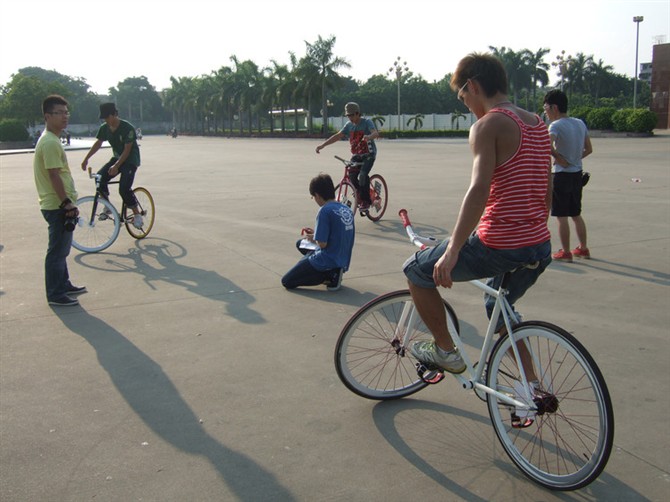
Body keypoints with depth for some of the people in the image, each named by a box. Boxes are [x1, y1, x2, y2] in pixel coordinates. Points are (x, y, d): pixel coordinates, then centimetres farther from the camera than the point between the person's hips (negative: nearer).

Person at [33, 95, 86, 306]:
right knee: (57, 251, -3)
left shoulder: (51, 139, 15)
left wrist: (68, 201, 20)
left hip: (58, 204, 11)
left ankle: (64, 285, 32)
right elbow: (54, 176, -23)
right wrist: (67, 202, -21)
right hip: (57, 206, -11)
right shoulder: (50, 142, -18)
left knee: (61, 249, 20)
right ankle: (56, 295, 4)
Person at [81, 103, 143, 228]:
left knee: (124, 189, -22)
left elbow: (127, 150, -23)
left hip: (130, 160, -6)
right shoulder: (104, 128, -3)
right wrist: (86, 159, 2)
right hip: (116, 158, 7)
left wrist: (116, 166, -30)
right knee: (100, 177, -14)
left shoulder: (128, 128, -22)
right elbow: (98, 144, 9)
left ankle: (137, 214, -6)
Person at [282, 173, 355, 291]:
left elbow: (322, 243, -20)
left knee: (286, 282, 1)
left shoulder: (325, 211, -19)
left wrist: (312, 238, 2)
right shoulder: (347, 210, 5)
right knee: (300, 244, 29)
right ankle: (332, 272, 9)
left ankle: (329, 275, -9)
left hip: (328, 261, -9)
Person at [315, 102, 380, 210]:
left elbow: (376, 133, -28)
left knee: (363, 174, -26)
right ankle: (360, 194, 12)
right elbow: (337, 136, 2)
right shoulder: (349, 125, 4)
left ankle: (366, 201, -15)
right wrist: (322, 145, -7)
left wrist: (368, 137, -53)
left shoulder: (367, 122, -12)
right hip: (356, 155, 5)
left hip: (369, 154, -5)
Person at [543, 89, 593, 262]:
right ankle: (583, 249, 26)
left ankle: (565, 252, 10)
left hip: (562, 175, -7)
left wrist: (561, 160, -20)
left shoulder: (556, 125, -16)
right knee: (576, 214, 19)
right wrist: (574, 158, 12)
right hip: (577, 174, 8)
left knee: (562, 216, 3)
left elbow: (547, 146, -34)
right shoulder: (580, 123, 7)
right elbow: (589, 149, 13)